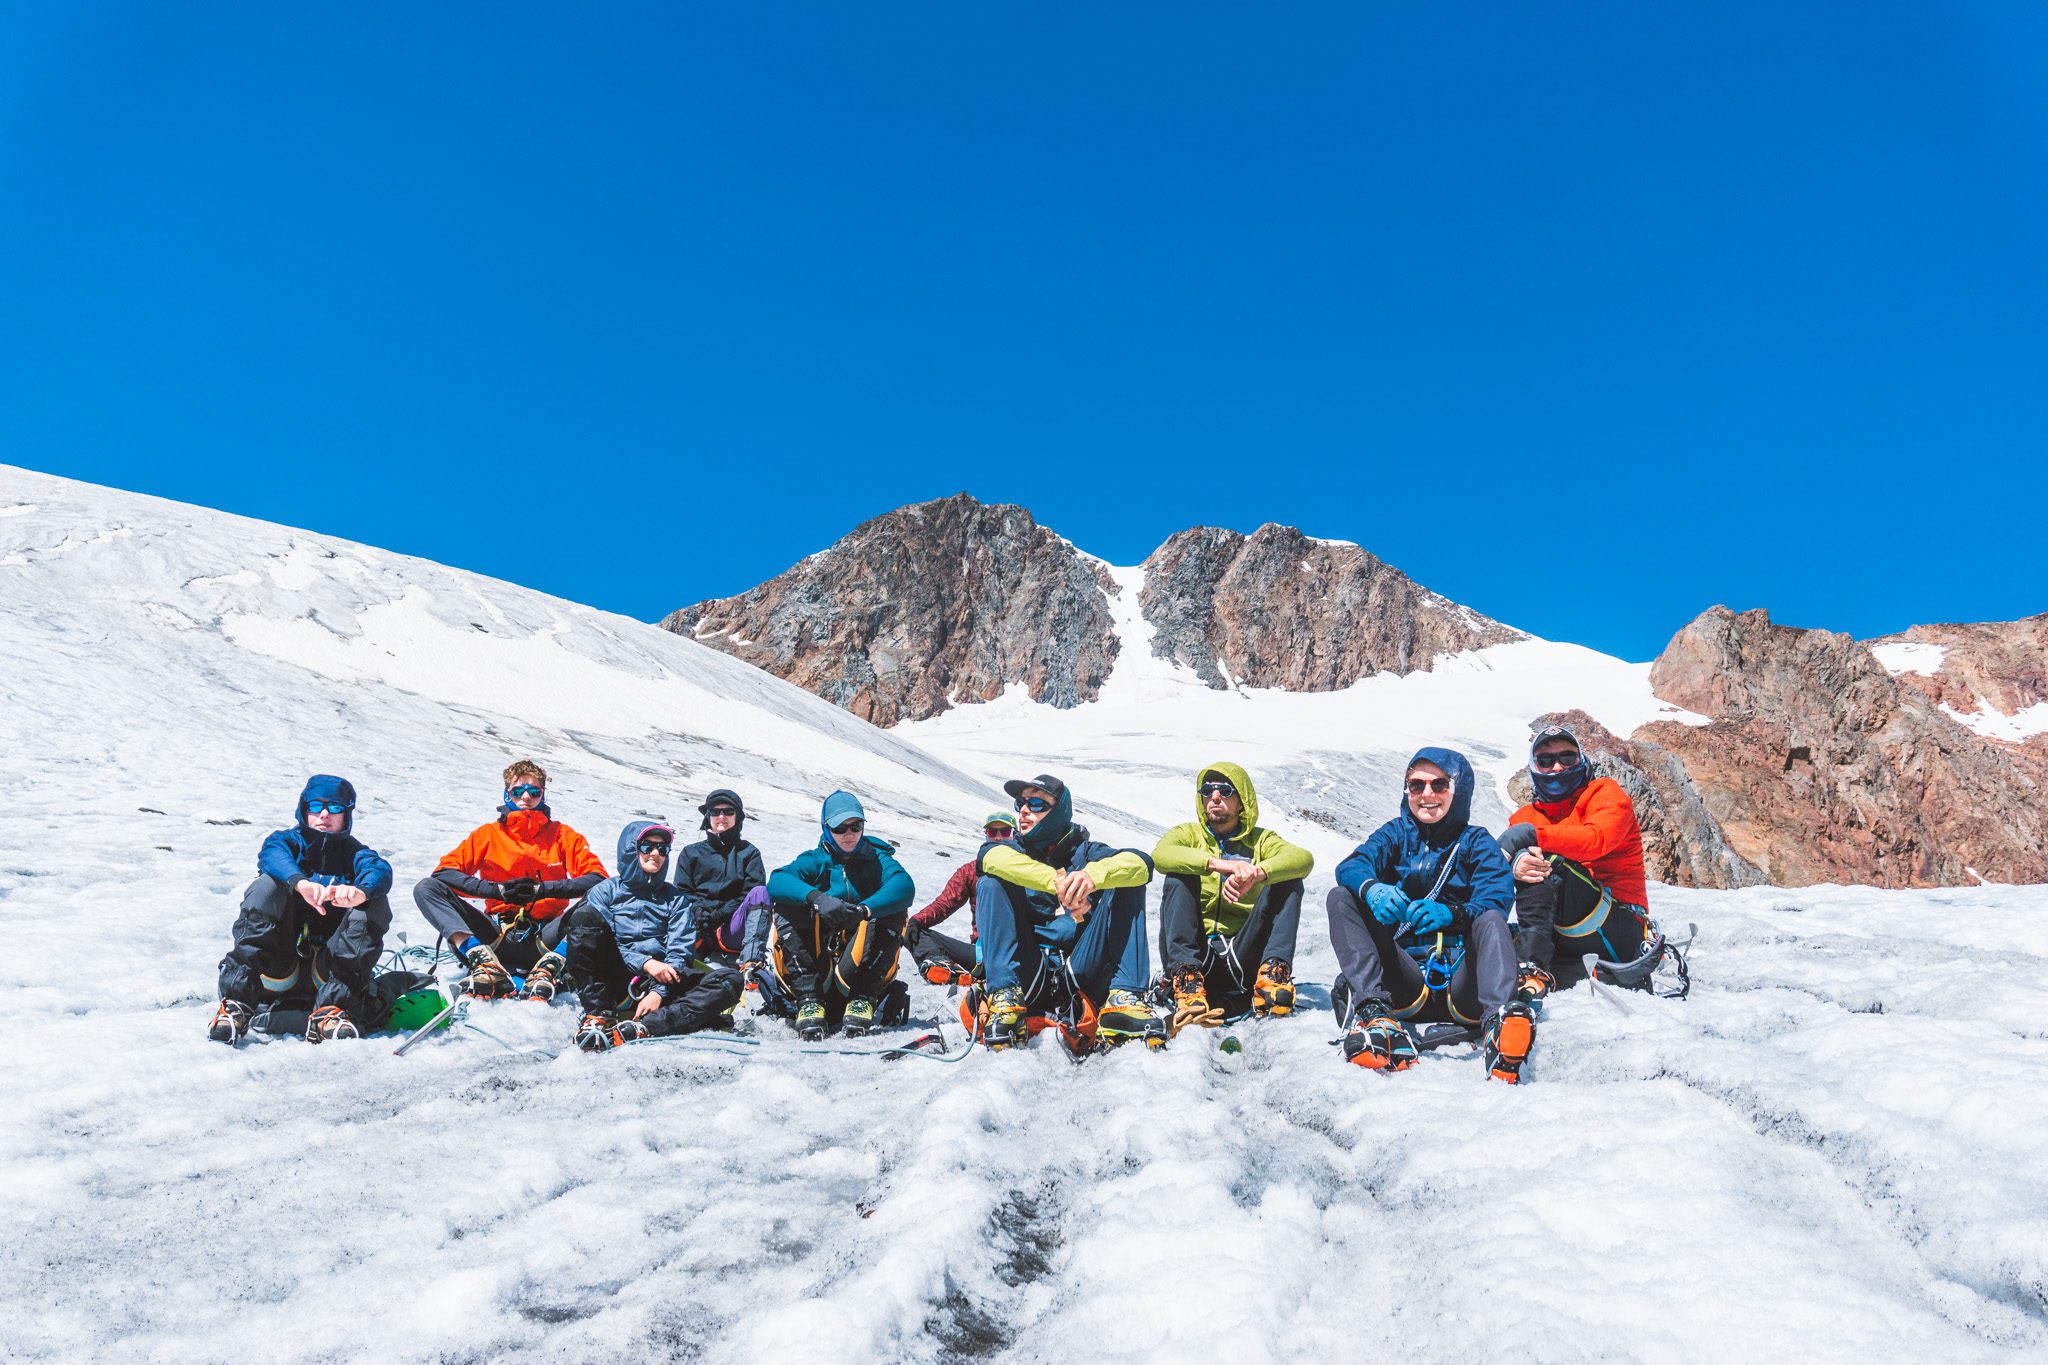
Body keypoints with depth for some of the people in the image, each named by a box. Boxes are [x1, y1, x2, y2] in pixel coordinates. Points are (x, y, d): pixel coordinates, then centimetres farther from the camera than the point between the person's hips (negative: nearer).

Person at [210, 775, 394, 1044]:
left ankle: (334, 1009, -32)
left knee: (376, 902, -20)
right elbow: (272, 853, -14)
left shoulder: (353, 852, 15)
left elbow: (380, 869, -11)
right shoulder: (288, 840, 13)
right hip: (278, 965, 0)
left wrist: (361, 891, -37)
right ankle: (237, 999, -30)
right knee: (267, 885, -19)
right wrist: (300, 882, -38)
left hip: (329, 966, 1)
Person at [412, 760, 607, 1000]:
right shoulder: (488, 834, 13)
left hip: (543, 937, -1)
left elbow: (598, 878, -3)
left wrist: (543, 889, -15)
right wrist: (497, 889, -14)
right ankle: (482, 958, -32)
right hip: (498, 934, 2)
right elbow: (445, 871, 0)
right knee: (426, 889, -13)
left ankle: (549, 966, -37)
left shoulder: (562, 835, 10)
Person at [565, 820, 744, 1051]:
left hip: (661, 981, 2)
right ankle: (598, 1017, -31)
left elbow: (679, 950, 5)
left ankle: (642, 1028, -43)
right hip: (615, 980, -2)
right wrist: (646, 963, -17)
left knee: (730, 980, -24)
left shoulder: (676, 899, 20)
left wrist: (660, 991, -14)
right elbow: (604, 944, 0)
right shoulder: (606, 891, 15)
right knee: (585, 915, -23)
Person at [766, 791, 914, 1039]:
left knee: (895, 911, -22)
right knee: (787, 908, -19)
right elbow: (776, 881, -16)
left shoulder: (877, 859, 5)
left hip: (863, 959, -1)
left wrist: (864, 909, -36)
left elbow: (904, 885, -19)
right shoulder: (815, 860, 6)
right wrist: (815, 897, -35)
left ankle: (862, 998, -23)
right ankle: (808, 998, -25)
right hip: (817, 958, 1)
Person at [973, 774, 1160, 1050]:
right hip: (1030, 974, 0)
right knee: (990, 883, -12)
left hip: (1083, 973, 0)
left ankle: (1124, 998, -25)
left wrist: (1093, 876, -32)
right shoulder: (1012, 850, 14)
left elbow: (1140, 864, -9)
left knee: (1126, 886, -10)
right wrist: (1057, 881, -29)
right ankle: (1004, 999, -27)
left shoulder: (1086, 852, 13)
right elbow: (988, 856, -14)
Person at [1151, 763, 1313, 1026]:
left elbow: (1304, 858, -10)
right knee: (1178, 876, -21)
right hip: (1194, 953, 0)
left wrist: (1256, 873, -31)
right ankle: (1186, 978, -36)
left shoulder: (1260, 840, 15)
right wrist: (1217, 863, -30)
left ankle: (1274, 972, -29)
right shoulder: (1188, 834, 14)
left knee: (1288, 881, -14)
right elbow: (1160, 855, -13)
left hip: (1242, 956, 0)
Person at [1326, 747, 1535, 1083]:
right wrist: (1372, 889, -29)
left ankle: (1498, 1020, -53)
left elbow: (1498, 895, -7)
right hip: (1407, 977, 2)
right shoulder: (1397, 833, 17)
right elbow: (1351, 865, -4)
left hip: (1461, 979, -1)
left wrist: (1450, 913, -29)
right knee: (1340, 897, -14)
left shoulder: (1476, 840, 13)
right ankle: (1374, 1011, -35)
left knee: (1491, 919, -28)